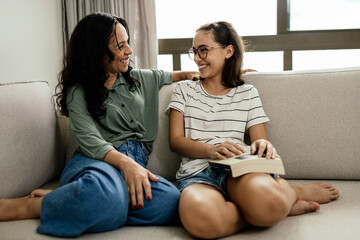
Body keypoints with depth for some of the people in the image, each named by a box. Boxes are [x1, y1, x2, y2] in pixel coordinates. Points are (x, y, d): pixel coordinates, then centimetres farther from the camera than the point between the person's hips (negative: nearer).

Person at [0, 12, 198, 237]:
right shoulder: (78, 92, 4)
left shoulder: (137, 78, 22)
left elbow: (166, 76, 43)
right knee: (107, 192, -47)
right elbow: (90, 141, -11)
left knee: (171, 200, -35)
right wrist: (125, 163, -27)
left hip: (136, 162, 6)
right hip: (96, 162, -5)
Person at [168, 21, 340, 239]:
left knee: (262, 196, -40)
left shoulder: (247, 93, 18)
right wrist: (212, 150, -13)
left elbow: (261, 140, 12)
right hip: (196, 172, 1)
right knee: (200, 217, -40)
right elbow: (176, 140, 7)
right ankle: (277, 205, -15)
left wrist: (263, 146, -15)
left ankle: (292, 191, -3)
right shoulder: (184, 89, 19)